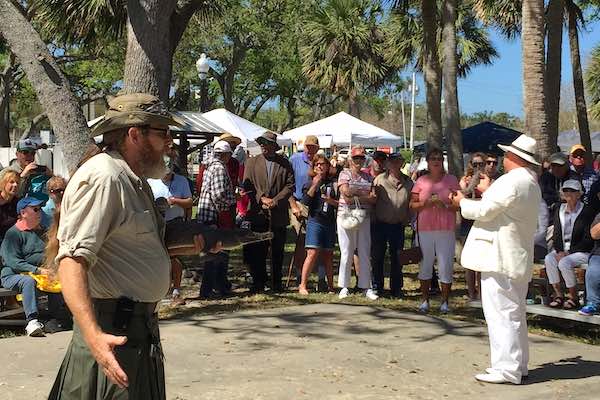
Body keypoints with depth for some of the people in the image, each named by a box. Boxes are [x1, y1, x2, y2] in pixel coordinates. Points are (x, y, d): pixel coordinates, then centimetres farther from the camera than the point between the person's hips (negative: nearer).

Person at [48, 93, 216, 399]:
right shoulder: (102, 177, -18)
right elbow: (72, 259, -27)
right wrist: (93, 335, -38)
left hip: (140, 326, 10)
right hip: (113, 334, -10)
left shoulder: (134, 180, 15)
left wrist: (188, 248, 13)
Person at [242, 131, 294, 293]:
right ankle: (258, 282, 10)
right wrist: (261, 198, -10)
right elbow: (247, 185, 3)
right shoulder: (252, 162, 9)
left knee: (277, 251, 6)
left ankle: (276, 283, 14)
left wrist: (275, 201, -10)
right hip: (258, 214, 0)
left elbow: (290, 185, 1)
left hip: (279, 214, 0)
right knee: (257, 250, 1)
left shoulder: (285, 163, 7)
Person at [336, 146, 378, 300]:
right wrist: (364, 194, -10)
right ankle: (344, 287, 7)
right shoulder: (345, 174, 4)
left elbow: (373, 199, 4)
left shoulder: (368, 177, 13)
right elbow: (345, 191, -14)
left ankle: (366, 287, 9)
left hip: (364, 218, 3)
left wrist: (355, 195, -10)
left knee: (365, 254, 3)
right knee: (346, 253, -1)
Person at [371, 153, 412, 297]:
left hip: (398, 226, 2)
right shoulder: (380, 179, -5)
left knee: (397, 258, 7)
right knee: (377, 257, 5)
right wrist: (372, 219, -7)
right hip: (380, 224, -2)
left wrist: (406, 220, 5)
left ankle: (396, 289, 17)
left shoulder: (408, 182, 3)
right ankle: (376, 287, 16)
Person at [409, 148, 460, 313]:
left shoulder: (451, 180, 4)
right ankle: (424, 300, 16)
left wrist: (444, 205, -15)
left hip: (446, 230, -1)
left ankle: (445, 301, 9)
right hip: (425, 229, 1)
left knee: (446, 266, 0)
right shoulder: (421, 181, 6)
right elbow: (412, 205, 5)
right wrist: (427, 203, -12)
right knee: (425, 265, 6)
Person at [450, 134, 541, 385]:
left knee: (501, 313, -7)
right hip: (518, 259, 10)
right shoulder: (531, 183, 15)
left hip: (500, 259, -10)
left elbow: (483, 211, -17)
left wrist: (462, 201, 0)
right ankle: (518, 365, 24)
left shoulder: (511, 181, -18)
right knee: (513, 313, 16)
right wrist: (488, 191, 33)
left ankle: (507, 369, -5)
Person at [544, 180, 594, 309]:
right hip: (562, 250, 5)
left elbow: (588, 239, -10)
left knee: (564, 263, -30)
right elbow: (556, 235, 8)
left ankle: (574, 297, -12)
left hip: (582, 251, -5)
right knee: (549, 259, -24)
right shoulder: (559, 210, 10)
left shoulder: (587, 211, -6)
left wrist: (569, 252, -16)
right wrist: (559, 251, -10)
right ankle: (558, 294, -17)